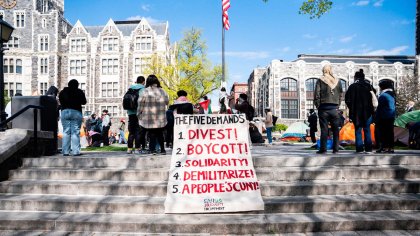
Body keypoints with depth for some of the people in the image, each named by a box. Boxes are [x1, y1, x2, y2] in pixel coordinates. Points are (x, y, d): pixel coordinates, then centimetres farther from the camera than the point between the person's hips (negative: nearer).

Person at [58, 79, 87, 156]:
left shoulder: (62, 92, 12)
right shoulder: (79, 92, 3)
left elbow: (60, 102, 19)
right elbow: (84, 102, 8)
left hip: (65, 112, 3)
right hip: (76, 112, -3)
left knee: (66, 132, 4)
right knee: (75, 132, -3)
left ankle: (65, 151, 0)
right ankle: (75, 151, -7)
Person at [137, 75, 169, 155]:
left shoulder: (145, 91, -9)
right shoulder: (162, 91, 0)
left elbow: (141, 104, -6)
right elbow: (167, 102, 9)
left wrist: (139, 114, 4)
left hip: (149, 118, -3)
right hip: (160, 117, 3)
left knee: (152, 133, 5)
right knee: (160, 133, 13)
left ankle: (152, 149, 2)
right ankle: (162, 149, 14)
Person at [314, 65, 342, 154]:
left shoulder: (320, 81, -3)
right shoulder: (337, 81, 8)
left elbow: (317, 95, -6)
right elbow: (340, 95, 9)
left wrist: (318, 106, 2)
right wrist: (337, 105, 14)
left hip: (324, 108, -3)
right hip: (334, 108, 3)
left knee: (324, 129, -1)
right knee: (335, 129, 7)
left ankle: (323, 149, 0)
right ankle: (335, 148, 9)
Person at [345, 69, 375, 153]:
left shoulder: (352, 86, -4)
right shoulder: (369, 86, 6)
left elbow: (348, 100, -7)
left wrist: (352, 109, 6)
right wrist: (372, 109, 13)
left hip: (356, 112, -3)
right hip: (367, 112, 3)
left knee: (358, 130, 2)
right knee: (367, 130, 9)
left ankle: (359, 148, -1)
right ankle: (368, 149, 8)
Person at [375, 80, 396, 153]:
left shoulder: (383, 95, -12)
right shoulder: (392, 94, 15)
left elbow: (380, 107, -12)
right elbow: (393, 106, 19)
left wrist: (377, 117, -8)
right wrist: (393, 116, 22)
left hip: (384, 117, -8)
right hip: (392, 116, 8)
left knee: (383, 132, -6)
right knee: (390, 131, 8)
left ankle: (385, 147, -7)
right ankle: (391, 147, 9)